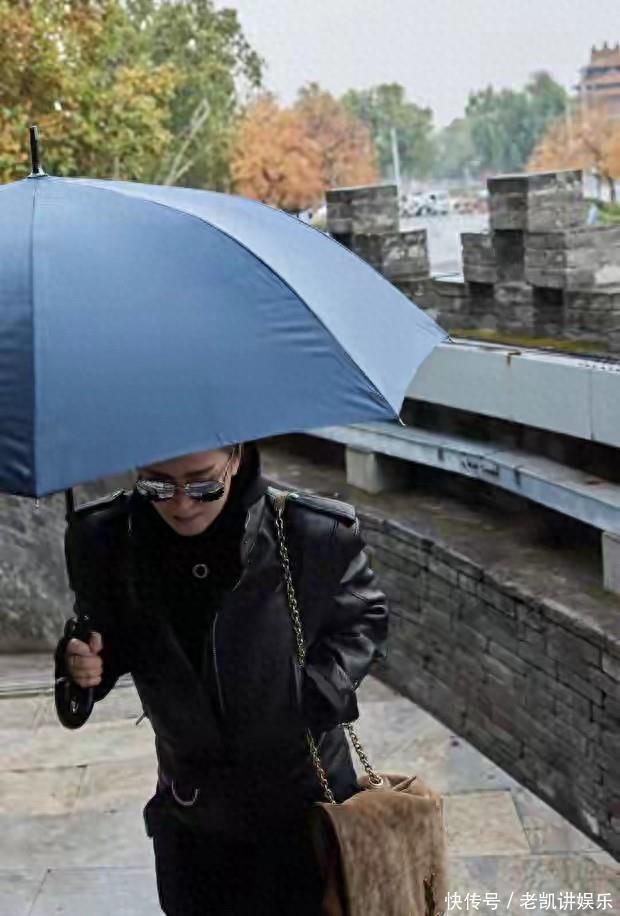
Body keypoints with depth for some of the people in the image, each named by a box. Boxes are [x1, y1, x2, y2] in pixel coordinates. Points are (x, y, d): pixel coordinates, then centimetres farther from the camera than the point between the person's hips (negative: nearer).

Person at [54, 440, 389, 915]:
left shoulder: (320, 533, -22)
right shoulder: (102, 538, -16)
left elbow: (364, 618, -4)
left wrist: (321, 693, -18)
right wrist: (85, 662, -19)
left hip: (306, 793, -2)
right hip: (190, 802, 2)